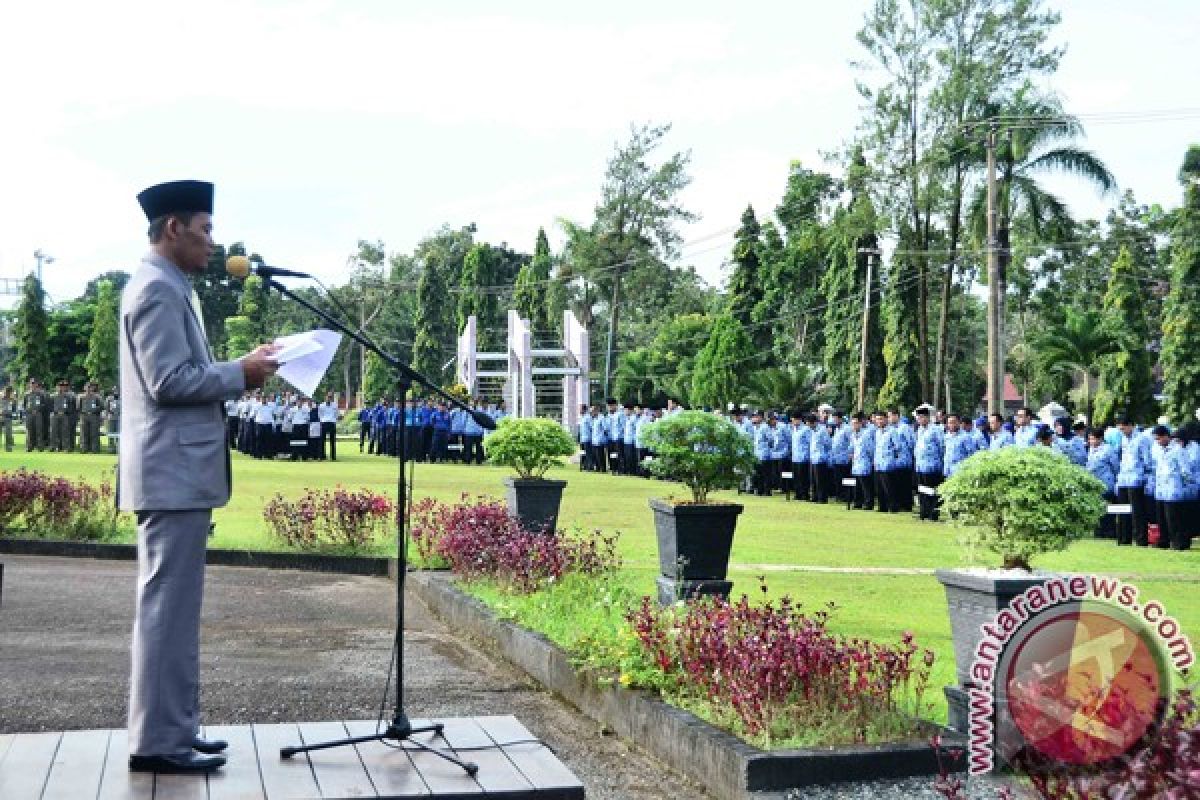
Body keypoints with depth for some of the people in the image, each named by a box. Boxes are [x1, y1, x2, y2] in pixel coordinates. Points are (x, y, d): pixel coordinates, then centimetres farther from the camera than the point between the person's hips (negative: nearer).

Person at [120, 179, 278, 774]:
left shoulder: (167, 288, 19)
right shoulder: (158, 289, -13)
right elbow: (168, 382, -20)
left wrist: (238, 370, 11)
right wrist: (241, 373, -12)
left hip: (178, 471, 11)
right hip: (172, 473, -11)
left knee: (173, 606, 13)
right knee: (167, 606, -6)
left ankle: (172, 731, 21)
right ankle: (157, 741, 0)